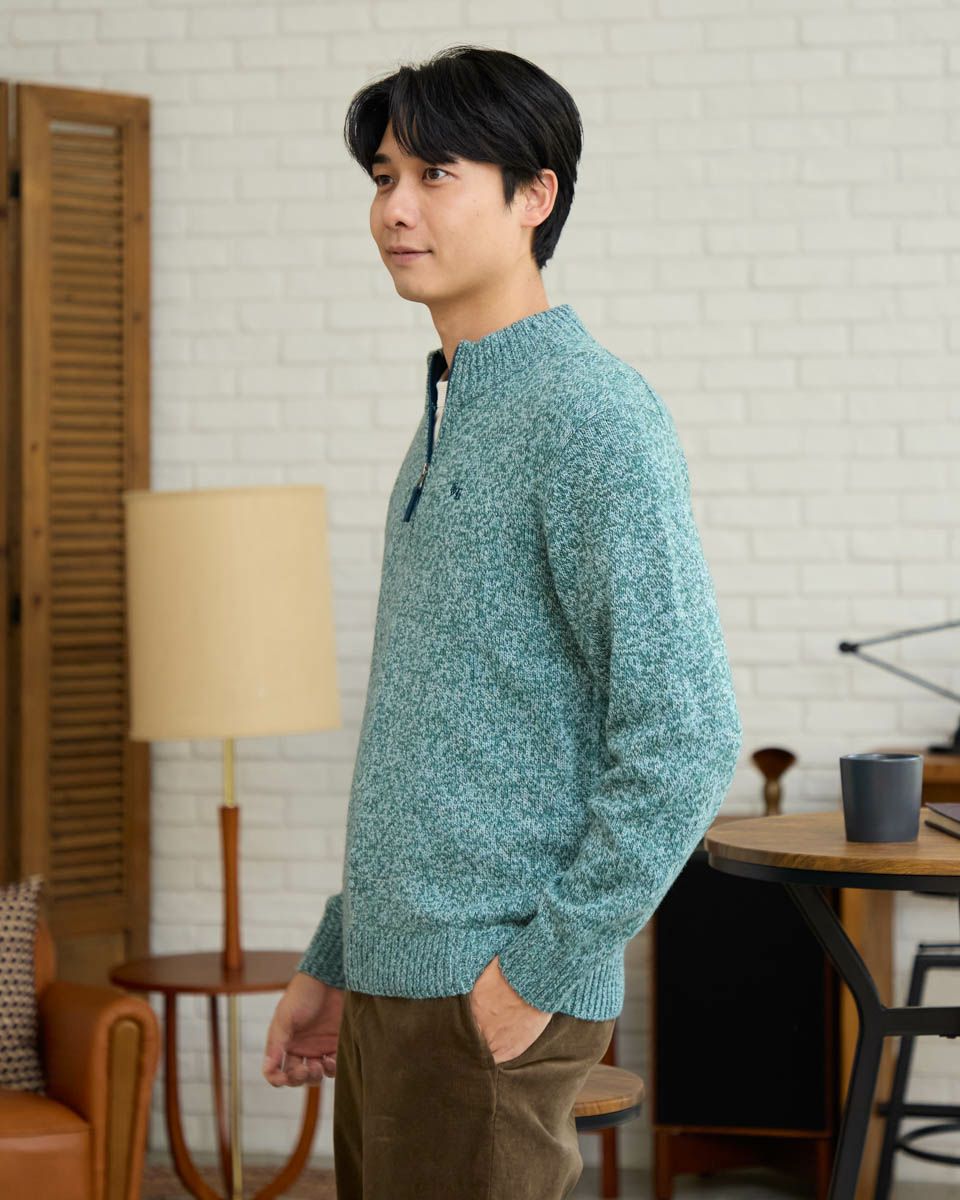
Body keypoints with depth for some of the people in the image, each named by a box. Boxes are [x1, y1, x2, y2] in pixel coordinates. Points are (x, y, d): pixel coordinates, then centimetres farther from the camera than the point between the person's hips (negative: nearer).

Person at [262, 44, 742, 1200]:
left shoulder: (594, 418, -13)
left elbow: (685, 737, -20)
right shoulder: (447, 425, 16)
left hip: (480, 1000, -9)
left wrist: (545, 970, -17)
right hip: (394, 980, 9)